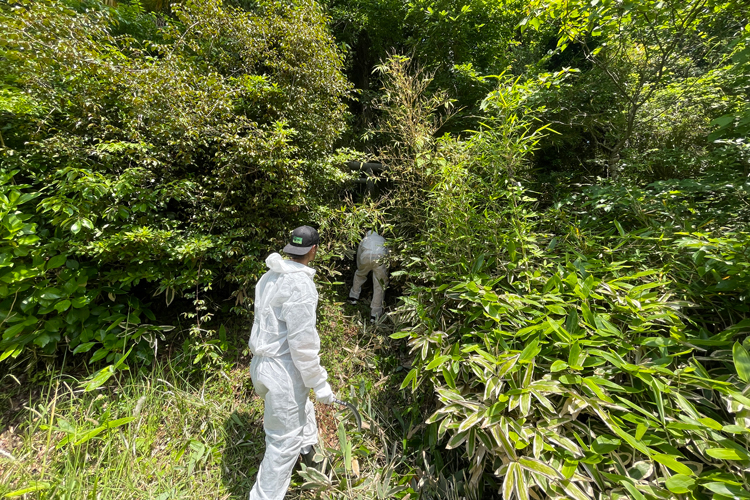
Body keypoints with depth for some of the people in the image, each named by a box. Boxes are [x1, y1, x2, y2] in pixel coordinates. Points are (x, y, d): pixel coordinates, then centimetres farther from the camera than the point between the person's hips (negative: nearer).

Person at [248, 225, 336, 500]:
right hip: (283, 369, -10)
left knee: (302, 405, 33)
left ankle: (309, 449, 58)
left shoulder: (270, 276, 2)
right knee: (285, 441, 11)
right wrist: (320, 384, -12)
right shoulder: (301, 284, -25)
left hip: (263, 361, 10)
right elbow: (302, 344, -24)